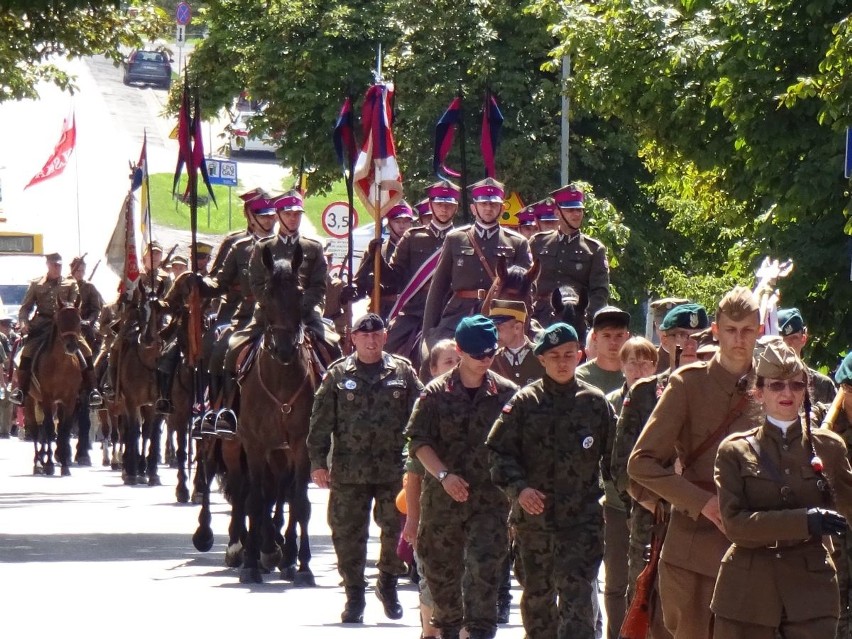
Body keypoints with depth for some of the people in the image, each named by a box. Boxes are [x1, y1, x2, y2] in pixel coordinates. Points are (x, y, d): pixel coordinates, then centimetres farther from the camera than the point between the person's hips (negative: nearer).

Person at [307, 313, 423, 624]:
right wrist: (317, 461, -4)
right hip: (348, 469, 0)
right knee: (348, 534, 3)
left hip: (394, 468, 0)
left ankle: (388, 582, 27)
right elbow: (321, 421, 2)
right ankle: (354, 595, 15)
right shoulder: (338, 375, 3)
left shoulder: (403, 372, 5)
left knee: (397, 529, 4)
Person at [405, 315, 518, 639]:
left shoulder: (506, 393, 3)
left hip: (490, 499, -1)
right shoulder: (436, 393, 1)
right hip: (442, 497, 1)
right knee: (441, 567, 10)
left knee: (484, 566, -15)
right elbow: (418, 441, -3)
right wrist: (444, 475, -16)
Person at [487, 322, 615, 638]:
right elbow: (499, 451, 2)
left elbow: (613, 457, 10)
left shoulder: (595, 402, 4)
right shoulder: (525, 402, 3)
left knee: (577, 596, -13)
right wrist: (518, 488, -12)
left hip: (582, 519, -2)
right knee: (537, 594, 13)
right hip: (533, 516, 2)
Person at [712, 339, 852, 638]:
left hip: (811, 586, 1)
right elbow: (734, 523, -8)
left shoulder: (828, 447, 8)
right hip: (749, 589, -1)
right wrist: (804, 521, -18)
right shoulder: (735, 451, 2)